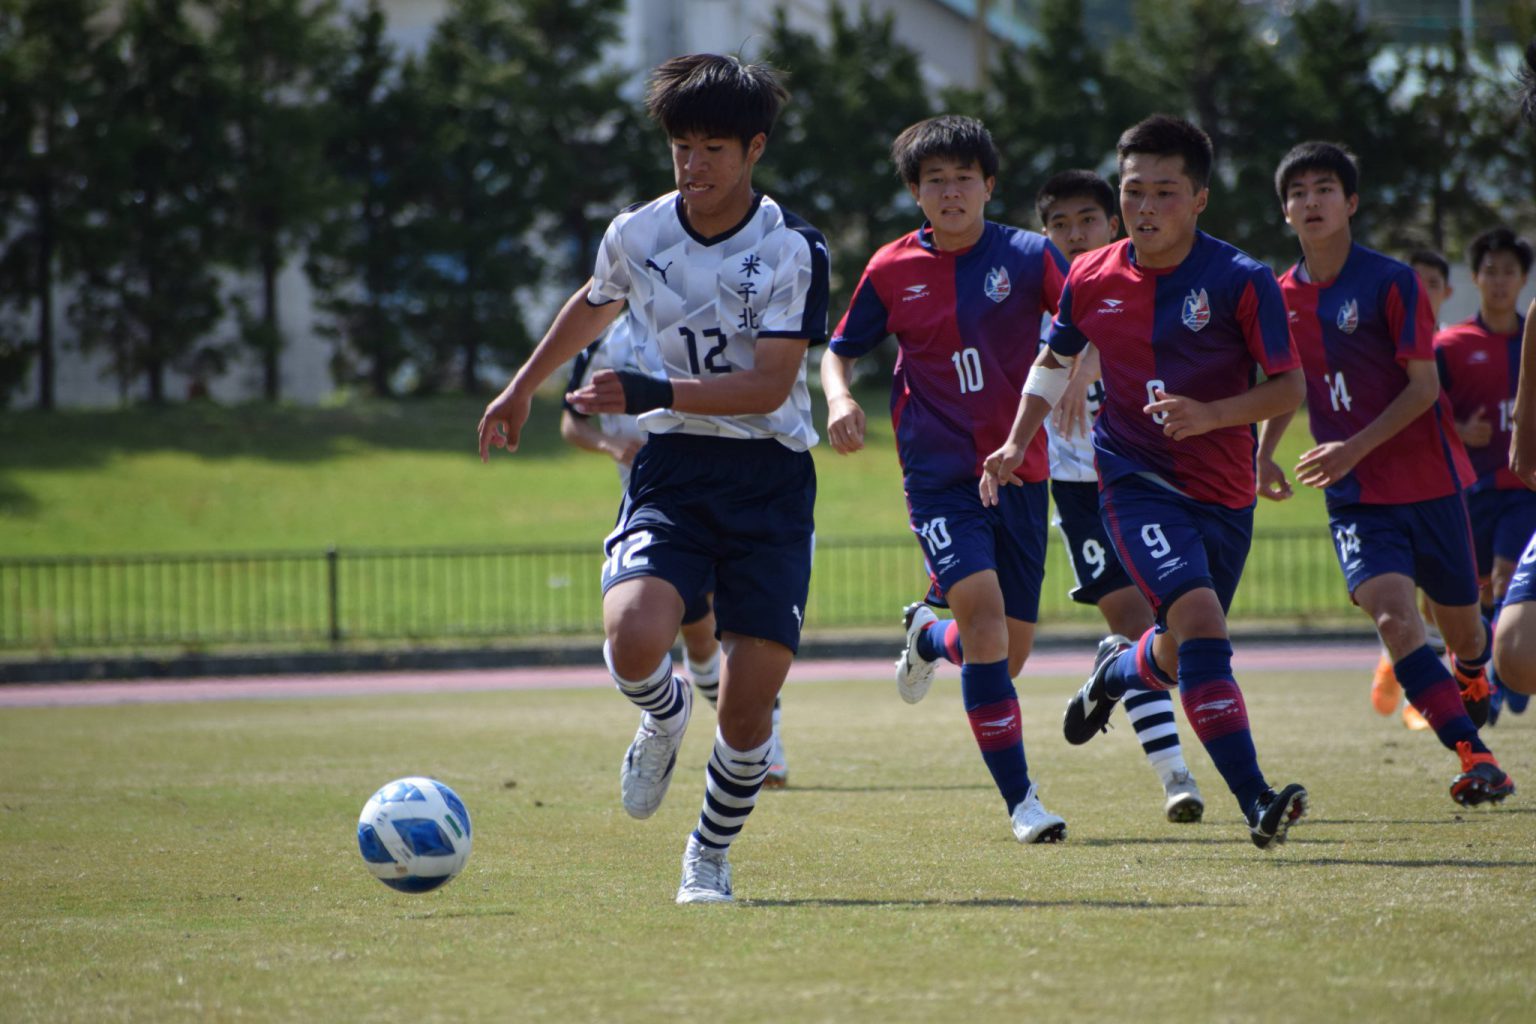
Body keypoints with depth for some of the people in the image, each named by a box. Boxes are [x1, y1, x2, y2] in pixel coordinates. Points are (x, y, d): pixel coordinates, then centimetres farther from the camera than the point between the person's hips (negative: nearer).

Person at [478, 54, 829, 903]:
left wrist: (655, 394, -26)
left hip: (769, 477, -2)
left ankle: (710, 860, 21)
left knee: (747, 705, -5)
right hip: (672, 465, 2)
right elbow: (596, 305, 24)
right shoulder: (635, 235, 1)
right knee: (633, 636, -27)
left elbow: (769, 385, -16)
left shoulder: (793, 249, -10)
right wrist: (522, 388, 35)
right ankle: (665, 715, 10)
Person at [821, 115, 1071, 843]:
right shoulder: (892, 270, 1)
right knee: (982, 606, -24)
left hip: (1019, 471, 2)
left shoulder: (1027, 257, -1)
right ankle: (1019, 797, -19)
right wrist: (839, 398, -8)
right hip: (939, 475, -2)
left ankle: (927, 637, 44)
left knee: (1008, 651, 6)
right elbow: (840, 350, 13)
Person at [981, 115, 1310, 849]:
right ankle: (1254, 801, -29)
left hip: (1224, 493, 1)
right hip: (1135, 481, -1)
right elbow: (1054, 360, 18)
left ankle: (1117, 670, 52)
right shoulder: (1091, 280, -1)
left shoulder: (1241, 282, -9)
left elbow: (1289, 388, -8)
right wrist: (1017, 444, 8)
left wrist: (1210, 415, -23)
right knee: (1199, 617, -25)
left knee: (1180, 660, 13)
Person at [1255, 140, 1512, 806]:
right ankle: (1474, 758, -22)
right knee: (1393, 616, -22)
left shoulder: (1391, 282, -9)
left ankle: (1471, 678, 49)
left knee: (1461, 628, 10)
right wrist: (1264, 452, 3)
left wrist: (1354, 449, -20)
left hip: (1428, 479, -2)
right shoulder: (1282, 299, 5)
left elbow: (1423, 388, -11)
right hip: (1355, 498, 2)